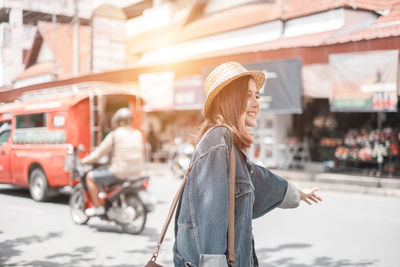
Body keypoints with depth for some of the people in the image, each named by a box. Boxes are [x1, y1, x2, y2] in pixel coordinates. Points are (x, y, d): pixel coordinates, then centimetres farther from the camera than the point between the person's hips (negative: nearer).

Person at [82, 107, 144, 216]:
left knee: (90, 177, 9)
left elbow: (99, 153, -5)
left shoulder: (114, 135, -9)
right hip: (137, 172, 7)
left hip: (120, 171, -7)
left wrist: (85, 160, 13)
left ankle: (97, 206, 9)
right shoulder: (138, 134, 7)